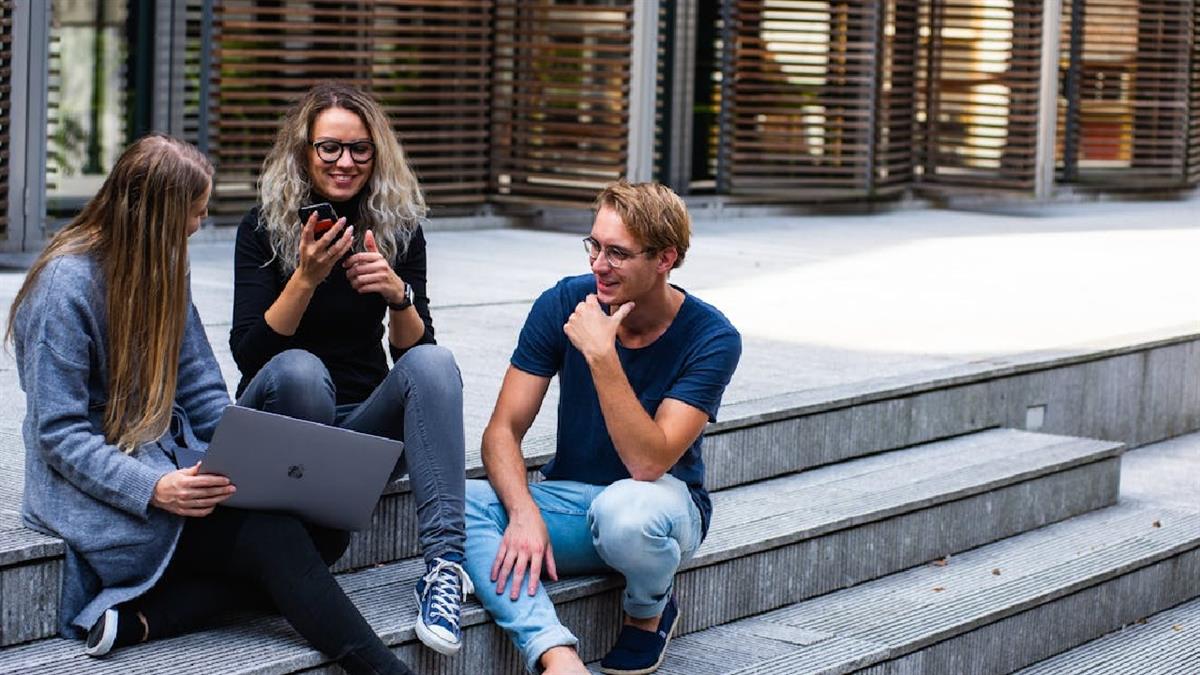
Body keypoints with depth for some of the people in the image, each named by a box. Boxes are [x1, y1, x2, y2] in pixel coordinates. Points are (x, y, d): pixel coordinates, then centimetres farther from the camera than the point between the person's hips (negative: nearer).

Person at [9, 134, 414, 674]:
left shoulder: (161, 270, 11)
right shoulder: (66, 286, -13)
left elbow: (202, 393, 11)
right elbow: (58, 433, -16)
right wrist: (153, 489, -29)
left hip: (172, 463, 8)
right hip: (98, 490, -8)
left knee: (325, 528, -16)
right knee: (272, 535, -28)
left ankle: (141, 617, -23)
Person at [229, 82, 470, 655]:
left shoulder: (398, 227, 3)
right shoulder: (264, 227, -5)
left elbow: (412, 350, 0)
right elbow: (249, 353, -14)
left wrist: (398, 295, -21)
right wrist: (306, 278, -27)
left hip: (364, 421, 3)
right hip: (278, 414, -2)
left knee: (434, 362, -27)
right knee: (298, 369, -35)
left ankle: (444, 560, -40)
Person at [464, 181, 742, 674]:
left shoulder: (711, 338, -17)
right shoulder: (564, 304, -8)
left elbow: (648, 463, -26)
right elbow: (503, 430, -9)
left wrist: (601, 356, -33)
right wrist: (524, 513, -27)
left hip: (661, 499, -3)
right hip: (568, 499, 3)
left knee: (623, 509, -41)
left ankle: (649, 611, -5)